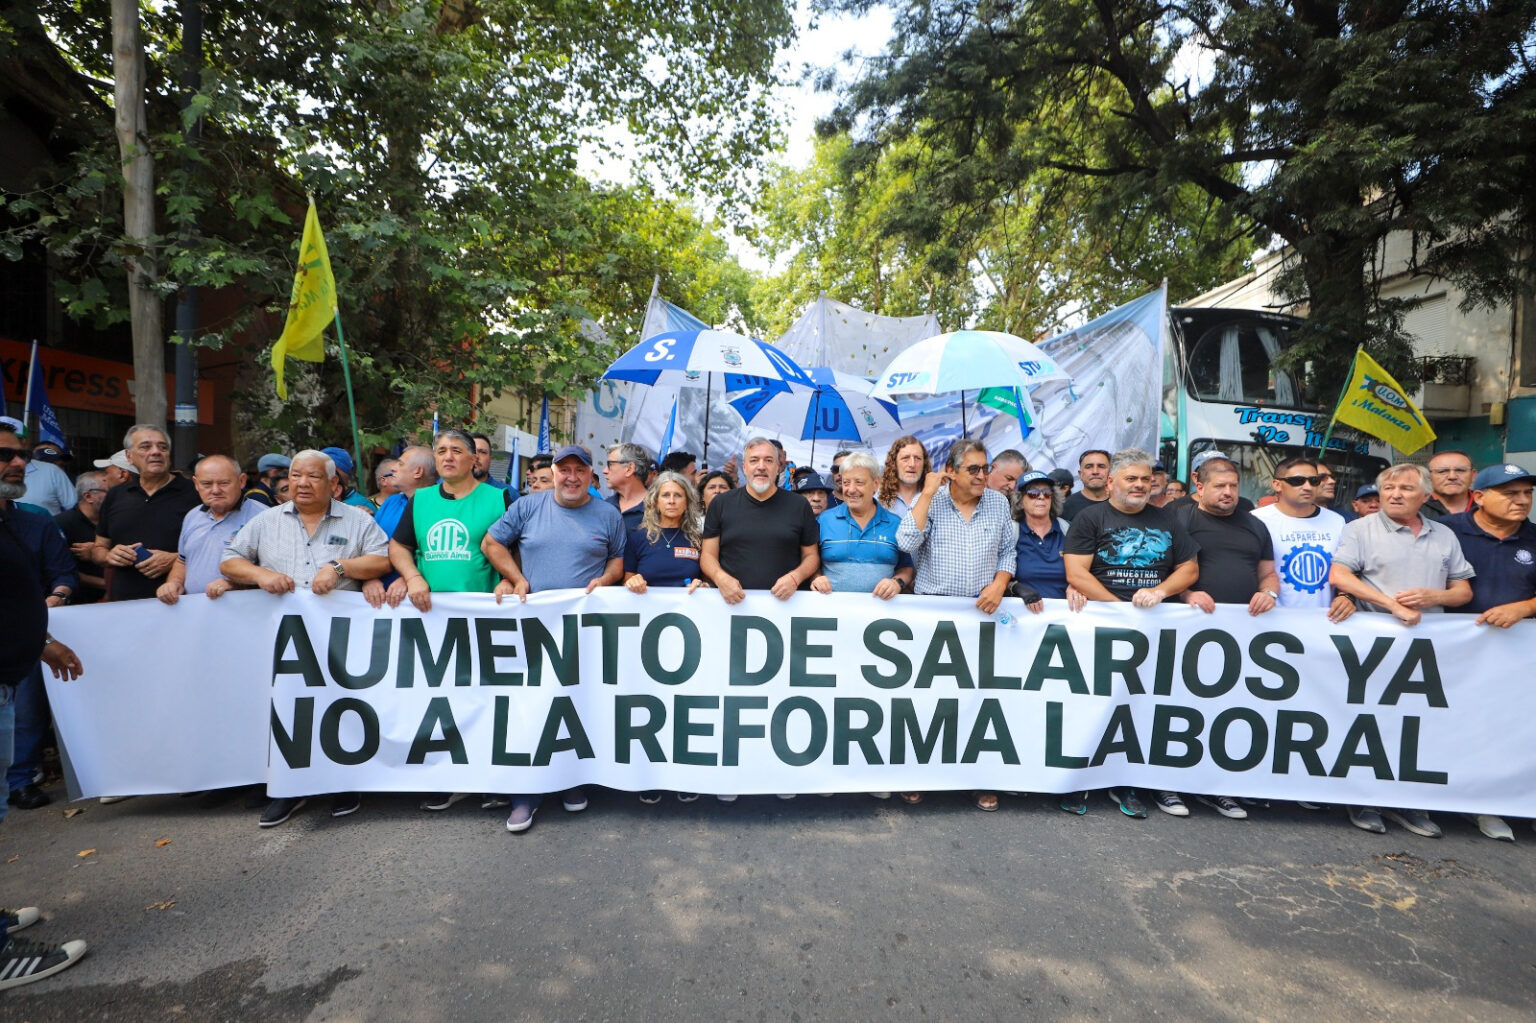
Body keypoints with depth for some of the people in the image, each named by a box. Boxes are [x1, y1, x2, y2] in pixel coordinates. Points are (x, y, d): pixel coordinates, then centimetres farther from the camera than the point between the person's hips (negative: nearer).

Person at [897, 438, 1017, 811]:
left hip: (982, 612, 2)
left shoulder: (999, 503, 8)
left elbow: (1008, 551, 13)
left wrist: (999, 585, -5)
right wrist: (928, 494, -15)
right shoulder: (928, 500, -1)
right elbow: (907, 543, -17)